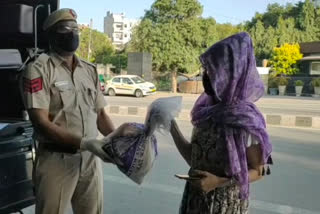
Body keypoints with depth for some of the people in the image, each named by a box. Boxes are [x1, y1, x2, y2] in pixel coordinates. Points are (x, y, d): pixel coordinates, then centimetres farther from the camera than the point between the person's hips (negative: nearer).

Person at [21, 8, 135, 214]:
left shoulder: (90, 70, 10)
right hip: (56, 160, -5)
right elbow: (41, 122, -15)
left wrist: (117, 138, -6)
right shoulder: (39, 69, -8)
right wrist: (85, 142, -23)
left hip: (91, 159, 5)